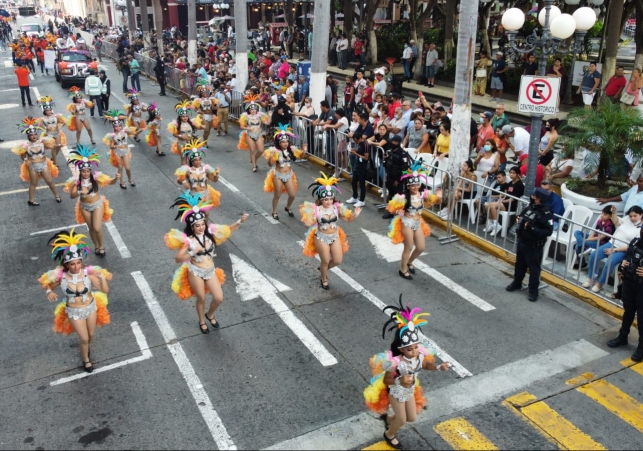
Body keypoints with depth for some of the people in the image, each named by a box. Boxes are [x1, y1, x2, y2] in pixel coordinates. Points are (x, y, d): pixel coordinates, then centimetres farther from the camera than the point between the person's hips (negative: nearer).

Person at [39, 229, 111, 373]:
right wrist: (49, 292, -25)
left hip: (91, 307, 1)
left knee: (91, 334, 24)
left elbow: (105, 290, -27)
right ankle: (86, 360, 42)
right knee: (84, 338, 10)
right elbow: (48, 285, -3)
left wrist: (102, 277, -44)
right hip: (74, 311, -1)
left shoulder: (88, 273, -27)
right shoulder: (60, 276, -24)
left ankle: (85, 348, 60)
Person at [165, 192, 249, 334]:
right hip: (195, 272, -4)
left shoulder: (210, 232, -8)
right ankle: (202, 322, 41)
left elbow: (229, 229, 2)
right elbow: (178, 259, -20)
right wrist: (193, 252, -31)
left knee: (219, 298, 5)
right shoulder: (188, 240, -18)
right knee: (201, 299, 13)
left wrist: (240, 222, -13)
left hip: (211, 271, 4)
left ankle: (210, 315, 39)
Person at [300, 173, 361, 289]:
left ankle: (323, 268, 43)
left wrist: (355, 215, -20)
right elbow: (308, 224, -21)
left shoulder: (337, 207, -9)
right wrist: (304, 214, -38)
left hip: (335, 236, 4)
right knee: (325, 261, 11)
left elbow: (347, 218, -1)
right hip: (321, 238, -4)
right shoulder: (316, 209, -20)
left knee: (338, 261, 11)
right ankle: (324, 280, 41)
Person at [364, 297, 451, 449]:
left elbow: (425, 365, 2)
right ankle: (389, 434, 46)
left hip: (410, 392, 6)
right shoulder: (396, 363, -38)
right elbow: (386, 380, -26)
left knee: (411, 418, 21)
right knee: (402, 420, 12)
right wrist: (400, 381, -42)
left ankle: (387, 418, 49)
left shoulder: (420, 356, -23)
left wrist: (439, 367, -14)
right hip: (397, 394, -6)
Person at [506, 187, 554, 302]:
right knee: (519, 264, 22)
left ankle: (533, 291, 16)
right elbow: (521, 216, 21)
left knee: (534, 268, 4)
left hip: (534, 246, -7)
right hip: (521, 241, 7)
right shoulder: (530, 207, 0)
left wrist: (532, 229, -30)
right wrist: (519, 219, -2)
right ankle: (517, 283, 40)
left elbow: (549, 231, -24)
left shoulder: (546, 214, -21)